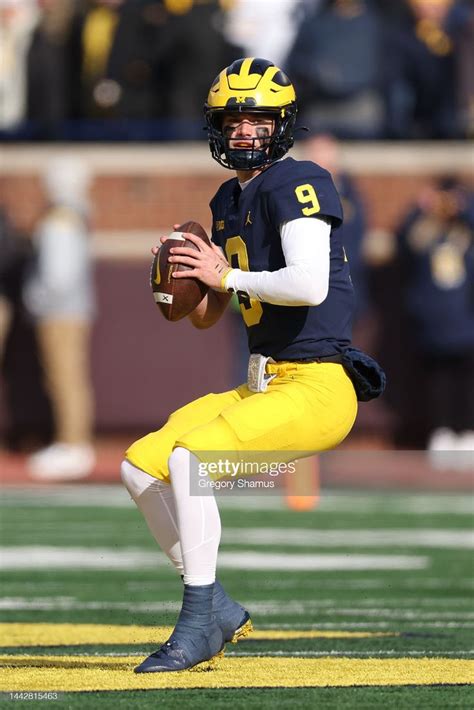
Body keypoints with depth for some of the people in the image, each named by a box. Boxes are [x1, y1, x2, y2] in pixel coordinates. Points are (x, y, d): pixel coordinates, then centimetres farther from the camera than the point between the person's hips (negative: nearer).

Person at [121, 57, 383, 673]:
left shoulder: (298, 183, -12)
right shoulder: (227, 202, 15)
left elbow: (310, 285, -28)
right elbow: (204, 317, 22)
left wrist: (225, 276, -16)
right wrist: (184, 273, 0)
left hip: (319, 389, -10)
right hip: (263, 386, 10)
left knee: (190, 456, -26)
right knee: (140, 463, 4)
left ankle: (198, 625, -17)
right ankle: (220, 611, 8)